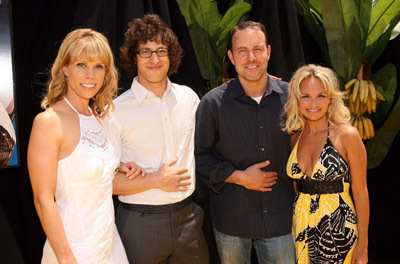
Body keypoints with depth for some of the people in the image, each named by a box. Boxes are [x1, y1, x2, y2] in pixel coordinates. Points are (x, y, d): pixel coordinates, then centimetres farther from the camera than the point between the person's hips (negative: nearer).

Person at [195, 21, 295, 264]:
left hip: (279, 217, 1)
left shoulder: (289, 96, -3)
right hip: (231, 218, -1)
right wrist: (239, 177, -13)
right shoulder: (213, 102, -9)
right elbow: (199, 156, -5)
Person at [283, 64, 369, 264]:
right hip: (301, 225, 4)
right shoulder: (295, 137, 3)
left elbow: (360, 192, -8)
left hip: (338, 229, -4)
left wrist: (363, 243, -7)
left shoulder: (346, 135, -10)